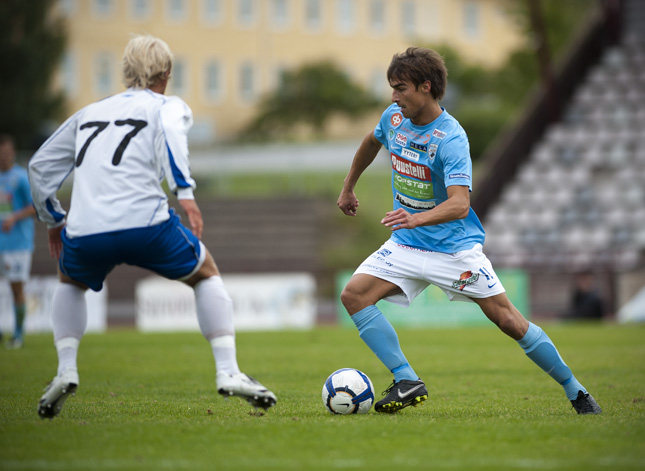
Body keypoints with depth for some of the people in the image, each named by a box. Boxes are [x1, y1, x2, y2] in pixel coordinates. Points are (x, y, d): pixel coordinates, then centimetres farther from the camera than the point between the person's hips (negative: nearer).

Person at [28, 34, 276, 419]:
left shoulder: (89, 113, 27)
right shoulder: (169, 107, 14)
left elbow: (41, 166, 29)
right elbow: (171, 131, -11)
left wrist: (53, 220, 41)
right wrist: (185, 192, -18)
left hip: (85, 232, 3)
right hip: (145, 222, -3)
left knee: (71, 283, 36)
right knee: (206, 274, 23)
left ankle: (66, 371, 16)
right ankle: (228, 371, 9)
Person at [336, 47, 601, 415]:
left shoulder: (451, 138, -23)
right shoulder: (394, 118, -3)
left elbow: (459, 204, -34)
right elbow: (372, 142, 23)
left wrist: (417, 218, -52)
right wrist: (348, 188, 30)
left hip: (455, 247, -6)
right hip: (406, 245, 6)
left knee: (506, 319, -6)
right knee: (354, 295, -15)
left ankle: (576, 392, 9)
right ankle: (407, 382, -14)